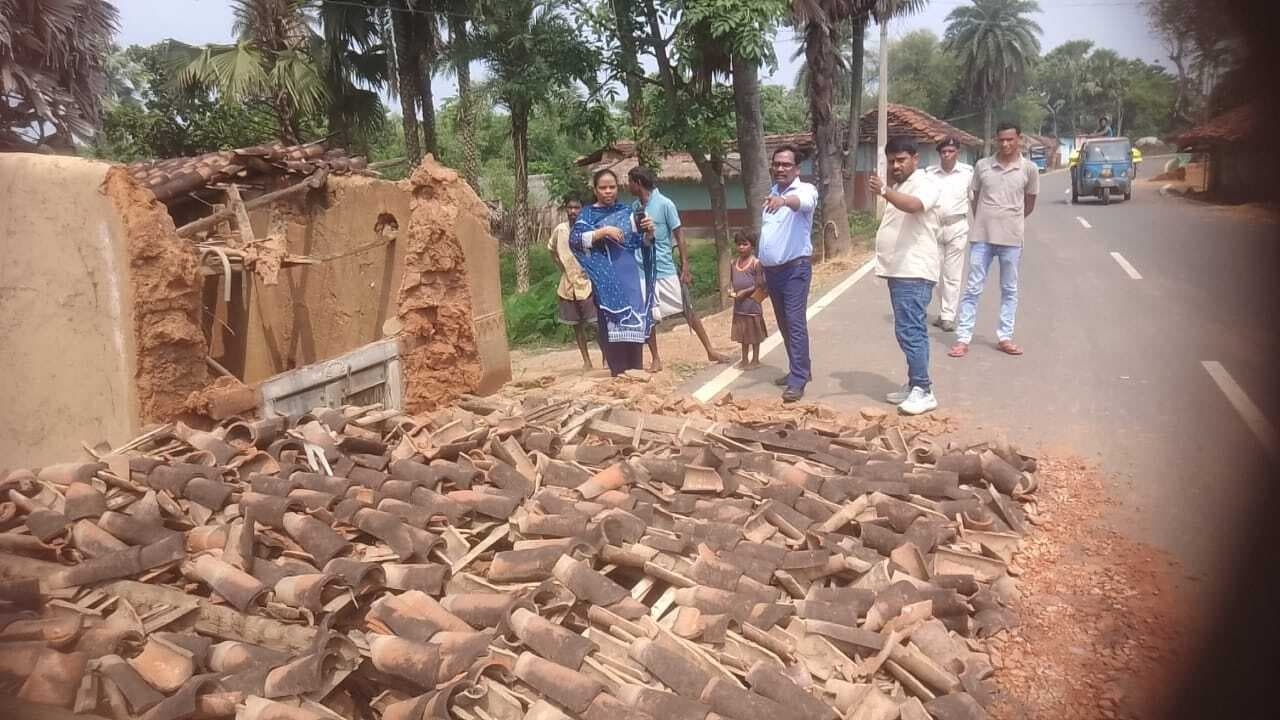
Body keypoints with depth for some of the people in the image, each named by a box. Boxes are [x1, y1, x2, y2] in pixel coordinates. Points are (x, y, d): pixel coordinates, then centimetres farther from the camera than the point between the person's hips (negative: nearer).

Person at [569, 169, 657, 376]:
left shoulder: (626, 212, 12)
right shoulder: (588, 214, 4)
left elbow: (641, 242, 14)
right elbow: (574, 240, -10)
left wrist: (649, 233, -8)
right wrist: (603, 231, -18)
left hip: (630, 276, 2)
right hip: (607, 280, -2)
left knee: (634, 323, 1)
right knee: (611, 327, -5)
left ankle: (636, 373, 9)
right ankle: (618, 374, 1)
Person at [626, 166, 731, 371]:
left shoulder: (665, 204, -10)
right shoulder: (634, 207, 6)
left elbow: (679, 236, -8)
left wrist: (686, 268, -11)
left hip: (665, 270, -5)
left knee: (688, 311, 1)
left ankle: (710, 351, 10)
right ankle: (656, 360, 16)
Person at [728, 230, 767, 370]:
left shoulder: (756, 263, -12)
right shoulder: (733, 263, 6)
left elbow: (760, 284, -14)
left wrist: (744, 292, -17)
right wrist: (731, 290, -4)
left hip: (752, 303, -6)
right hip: (739, 305, 6)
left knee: (754, 334, 5)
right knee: (742, 333, 15)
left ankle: (755, 359, 16)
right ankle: (744, 359, 26)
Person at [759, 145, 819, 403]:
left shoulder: (805, 190, -9)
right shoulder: (771, 193, 14)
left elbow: (803, 202, -36)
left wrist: (784, 200, -57)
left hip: (795, 267, -7)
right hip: (772, 269, 8)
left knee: (795, 322, -12)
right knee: (783, 323, 13)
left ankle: (798, 380, -12)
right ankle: (800, 369, 26)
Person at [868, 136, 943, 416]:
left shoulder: (926, 183, -9)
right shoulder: (899, 187, 21)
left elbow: (915, 205, -32)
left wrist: (884, 192, -47)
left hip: (914, 272, -10)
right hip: (899, 270, 10)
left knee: (910, 331, -13)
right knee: (912, 331, 13)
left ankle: (923, 391, -10)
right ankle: (915, 385, 20)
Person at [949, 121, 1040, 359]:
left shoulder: (1029, 169, -1)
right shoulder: (982, 165, 1)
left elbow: (1029, 205, 9)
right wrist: (984, 223, 10)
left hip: (1011, 238, 0)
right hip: (981, 236, 0)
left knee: (1009, 290, 9)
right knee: (973, 288, 1)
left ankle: (1005, 337, 18)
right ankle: (962, 338, 3)